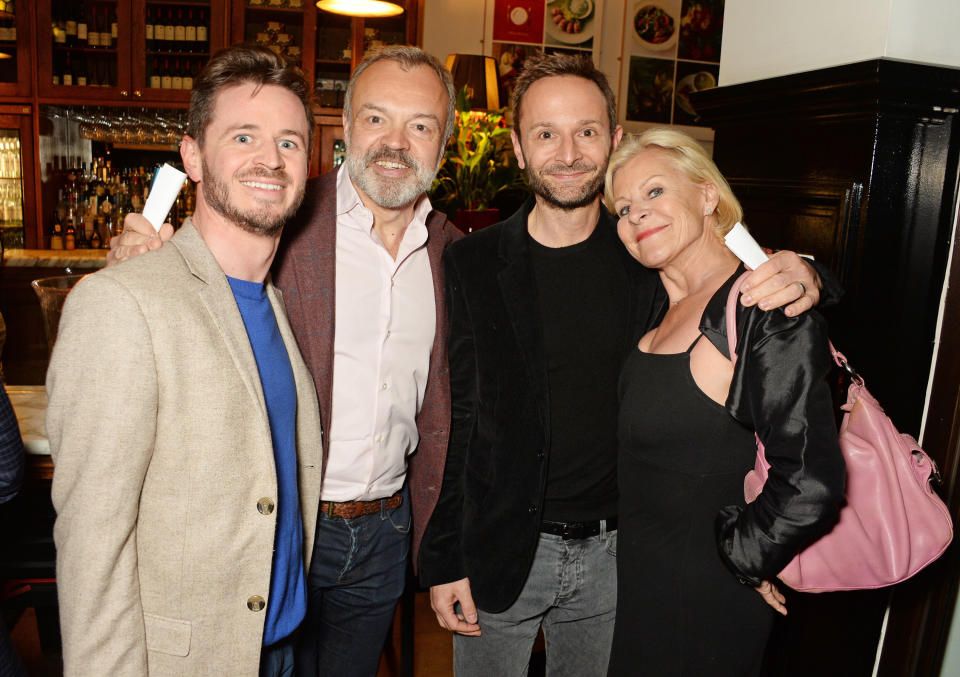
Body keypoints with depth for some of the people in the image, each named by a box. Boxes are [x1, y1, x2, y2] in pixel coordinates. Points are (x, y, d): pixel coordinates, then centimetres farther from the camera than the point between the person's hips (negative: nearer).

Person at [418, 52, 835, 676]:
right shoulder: (472, 266, -10)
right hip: (498, 551, -2)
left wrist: (802, 280, -22)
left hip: (612, 552, 2)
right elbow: (453, 421, -7)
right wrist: (443, 560, -6)